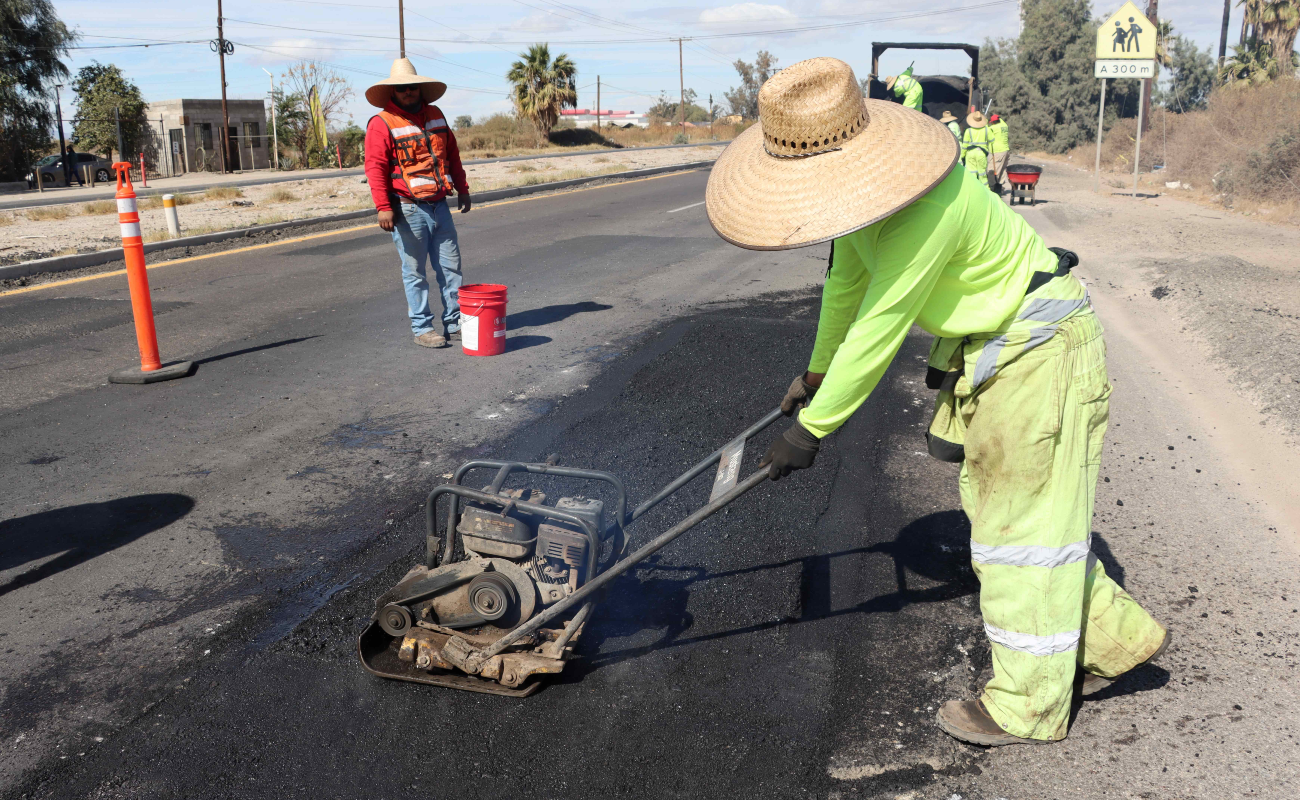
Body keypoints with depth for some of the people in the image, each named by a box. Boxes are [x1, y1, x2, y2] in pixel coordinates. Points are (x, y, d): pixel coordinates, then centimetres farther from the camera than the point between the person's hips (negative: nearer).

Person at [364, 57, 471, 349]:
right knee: (414, 272, 0)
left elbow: (452, 155, 21)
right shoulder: (381, 123, -6)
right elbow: (375, 167, -11)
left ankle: (455, 321, 16)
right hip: (408, 210, -6)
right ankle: (422, 328, 7)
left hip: (439, 205, 6)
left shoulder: (435, 116, 14)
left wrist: (462, 189, 19)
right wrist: (383, 207, -19)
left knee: (451, 266, 7)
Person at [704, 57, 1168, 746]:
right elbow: (846, 282, 12)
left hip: (1038, 347, -9)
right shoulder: (867, 184, -3)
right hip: (987, 343, 9)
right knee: (996, 503, 13)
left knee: (1022, 516, -2)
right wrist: (816, 371, 24)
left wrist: (811, 429, -21)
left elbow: (878, 331, -30)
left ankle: (1028, 705, 12)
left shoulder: (929, 207, -33)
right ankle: (1117, 637, 28)